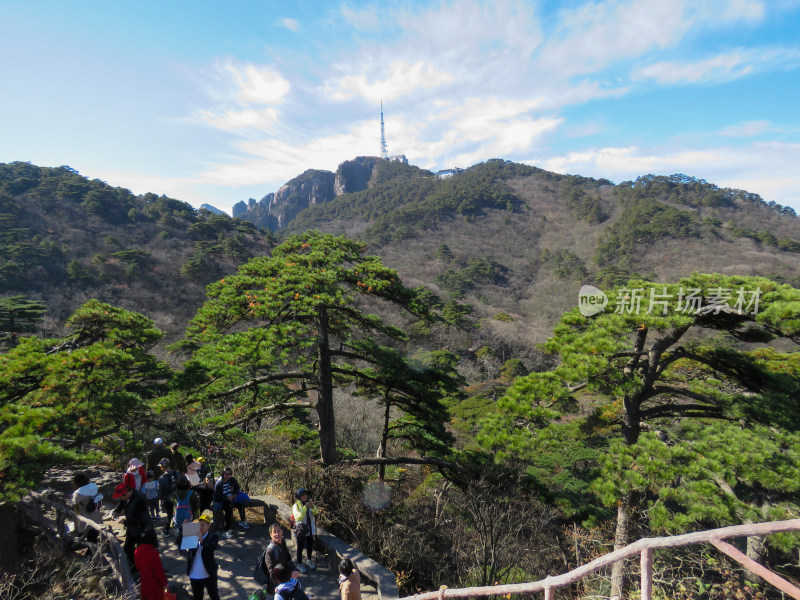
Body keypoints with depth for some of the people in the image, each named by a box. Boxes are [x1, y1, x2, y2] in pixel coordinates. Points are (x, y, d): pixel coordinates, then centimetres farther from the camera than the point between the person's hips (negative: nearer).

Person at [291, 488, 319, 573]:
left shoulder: (309, 502, -3)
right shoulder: (296, 506, -17)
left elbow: (316, 512, -5)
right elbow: (298, 517, -27)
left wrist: (312, 507, -25)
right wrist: (305, 507, -32)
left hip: (310, 529, 5)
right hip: (301, 530, -5)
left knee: (310, 546, 19)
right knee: (300, 547, 9)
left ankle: (309, 561, 42)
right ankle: (300, 564, 30)